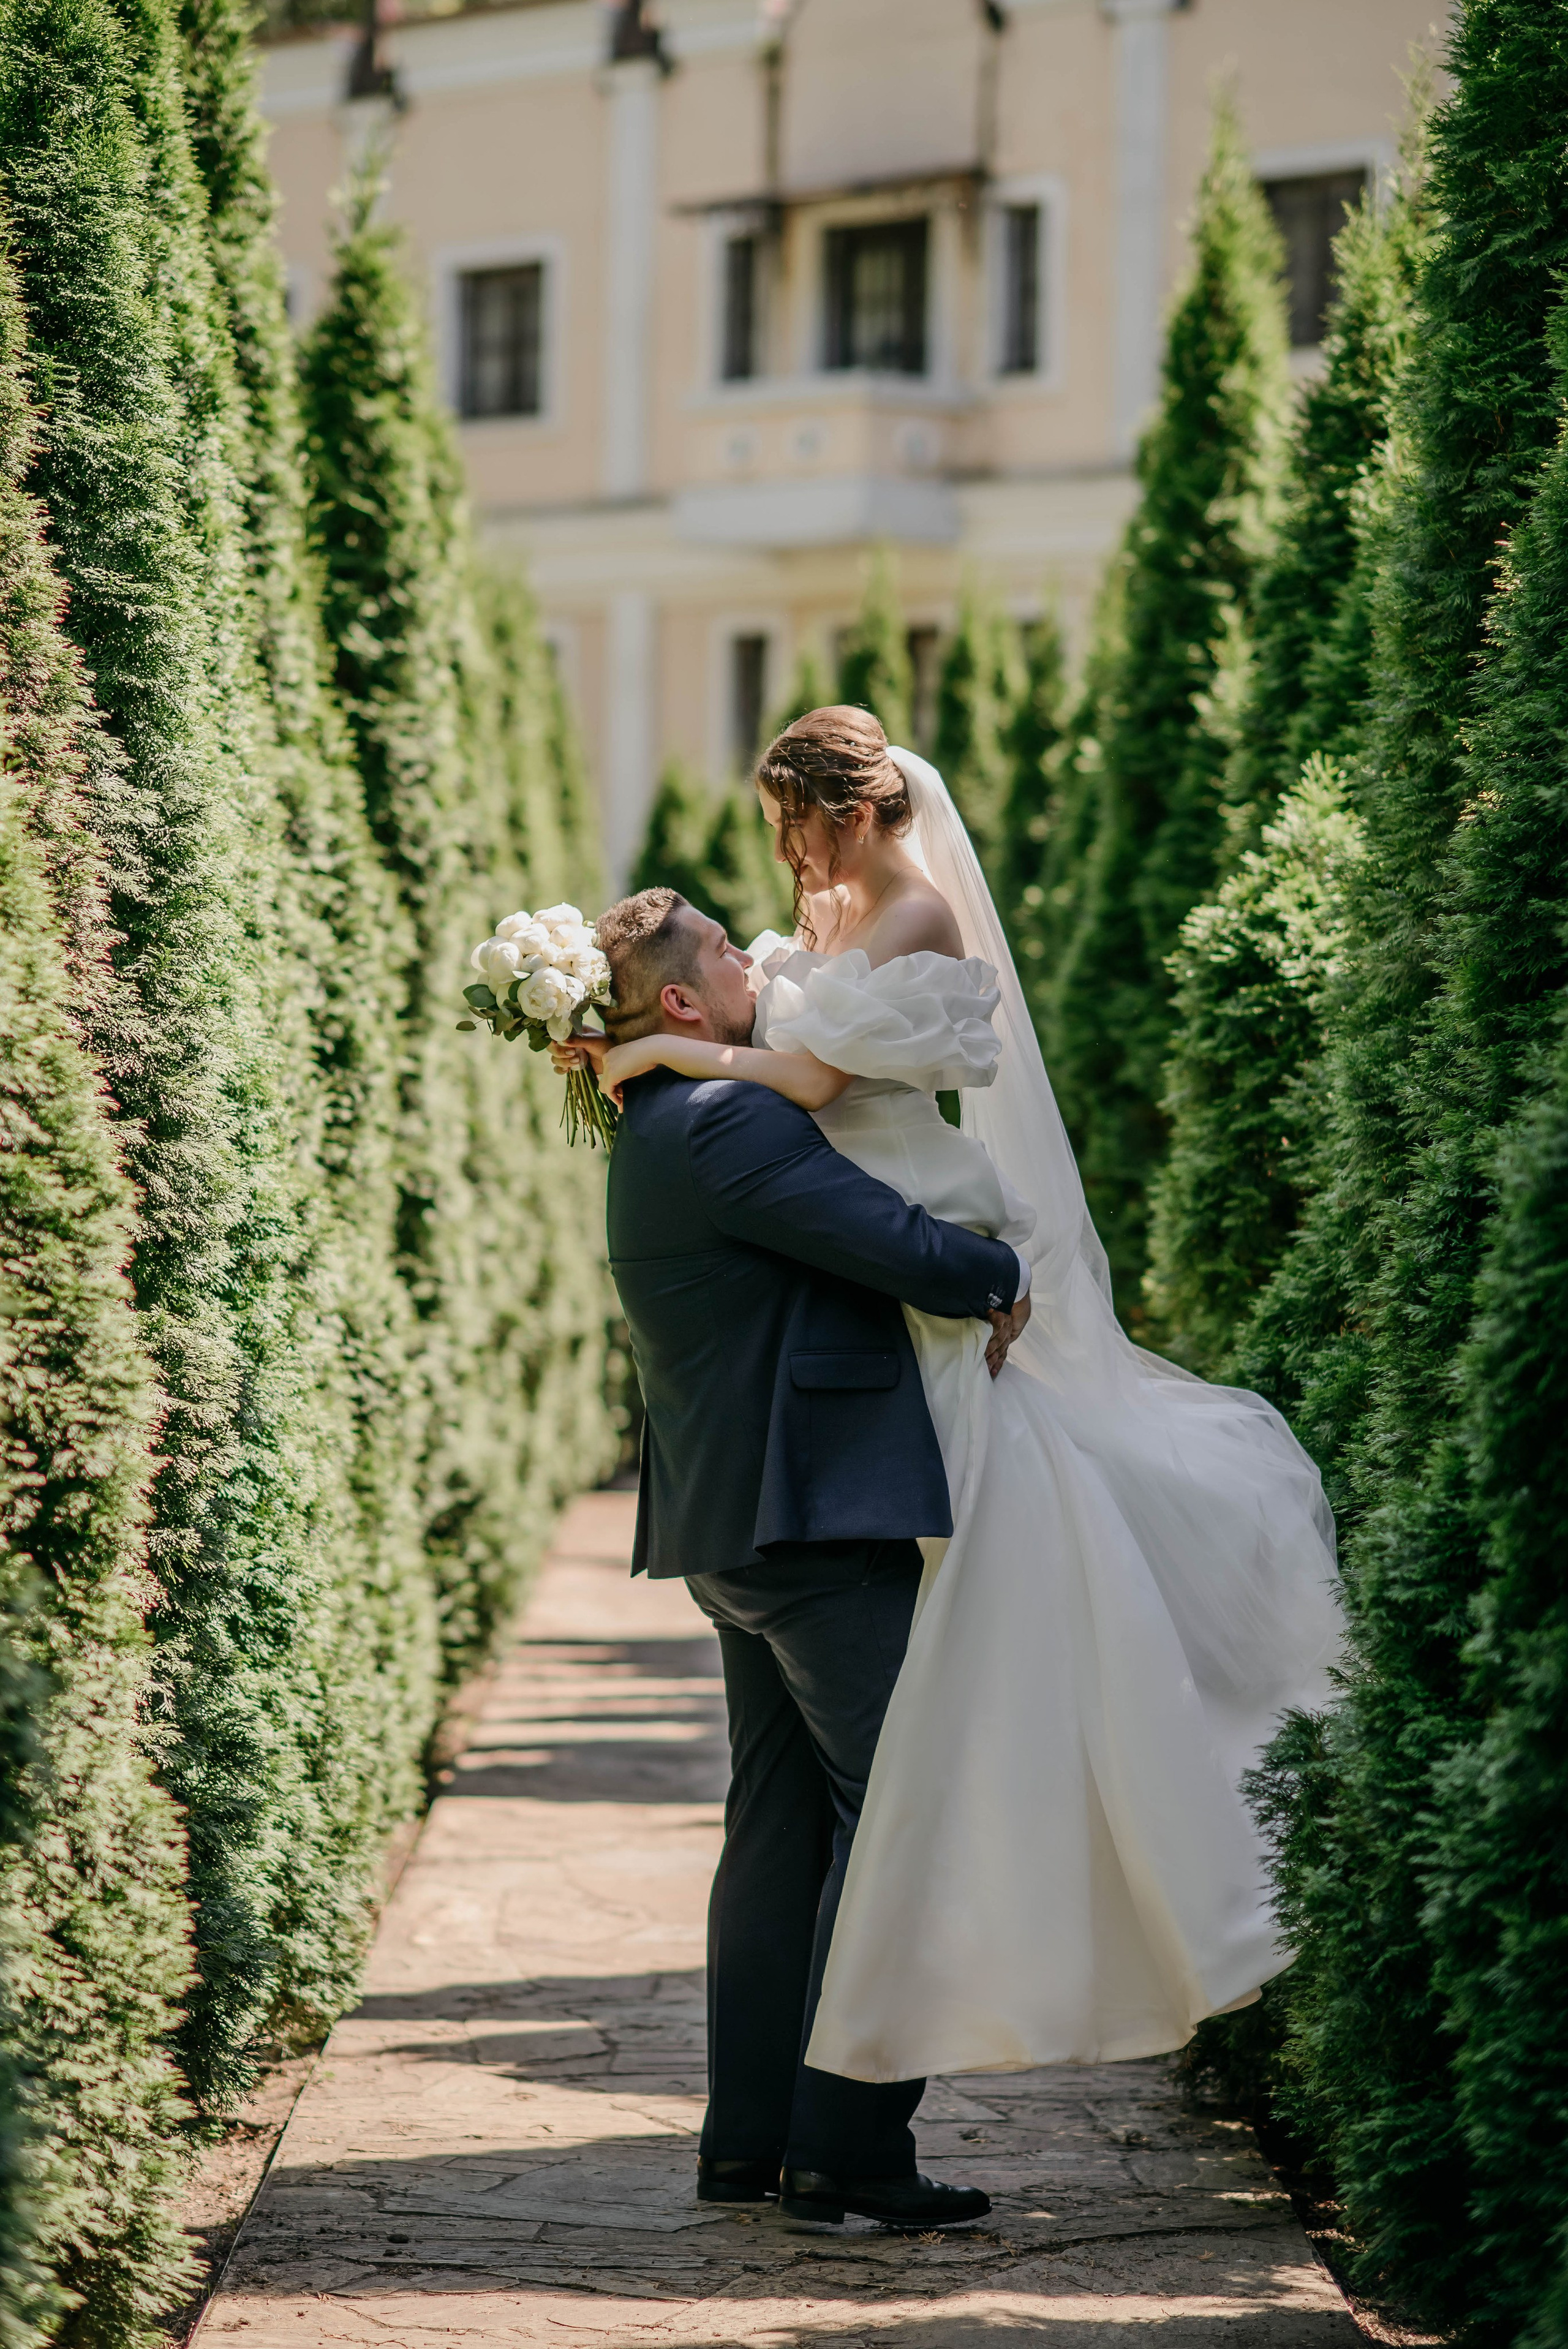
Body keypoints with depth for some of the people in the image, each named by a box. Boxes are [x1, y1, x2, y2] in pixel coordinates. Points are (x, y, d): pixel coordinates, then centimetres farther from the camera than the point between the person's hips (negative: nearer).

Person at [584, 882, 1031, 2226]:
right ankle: (846, 2146, -7)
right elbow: (900, 1248, -21)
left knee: (782, 1824, 13)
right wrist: (1006, 1277, -2)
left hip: (734, 1525, 10)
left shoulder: (657, 1132, 16)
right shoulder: (727, 1121, -17)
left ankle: (751, 2139, 16)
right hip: (824, 1511, -10)